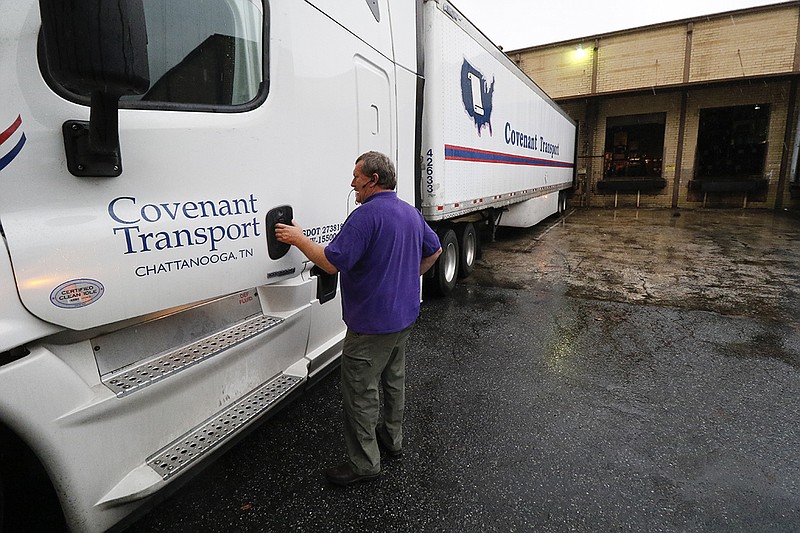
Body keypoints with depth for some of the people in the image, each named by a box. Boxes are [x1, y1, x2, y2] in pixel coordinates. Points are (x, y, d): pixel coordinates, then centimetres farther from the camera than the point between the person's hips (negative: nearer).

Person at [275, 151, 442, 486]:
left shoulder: (367, 215, -22)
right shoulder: (411, 213, 7)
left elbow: (332, 262, -25)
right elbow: (434, 250, 19)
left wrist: (298, 239, -12)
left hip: (372, 323, -9)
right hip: (404, 316, 10)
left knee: (359, 392, 5)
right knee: (393, 379, 23)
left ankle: (364, 463, 19)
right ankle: (392, 438, 41)